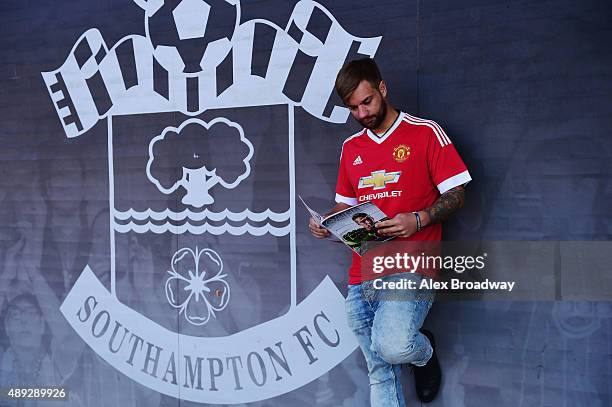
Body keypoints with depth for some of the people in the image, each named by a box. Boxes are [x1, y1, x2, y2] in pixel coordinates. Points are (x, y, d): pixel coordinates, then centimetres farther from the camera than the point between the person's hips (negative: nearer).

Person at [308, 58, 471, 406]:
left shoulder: (425, 132, 0)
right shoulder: (351, 148, 17)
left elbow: (456, 195, -2)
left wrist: (418, 220, -19)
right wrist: (326, 222, 4)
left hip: (410, 269, -5)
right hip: (362, 278, 6)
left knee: (392, 346, -26)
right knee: (380, 373, 5)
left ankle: (424, 351, 9)